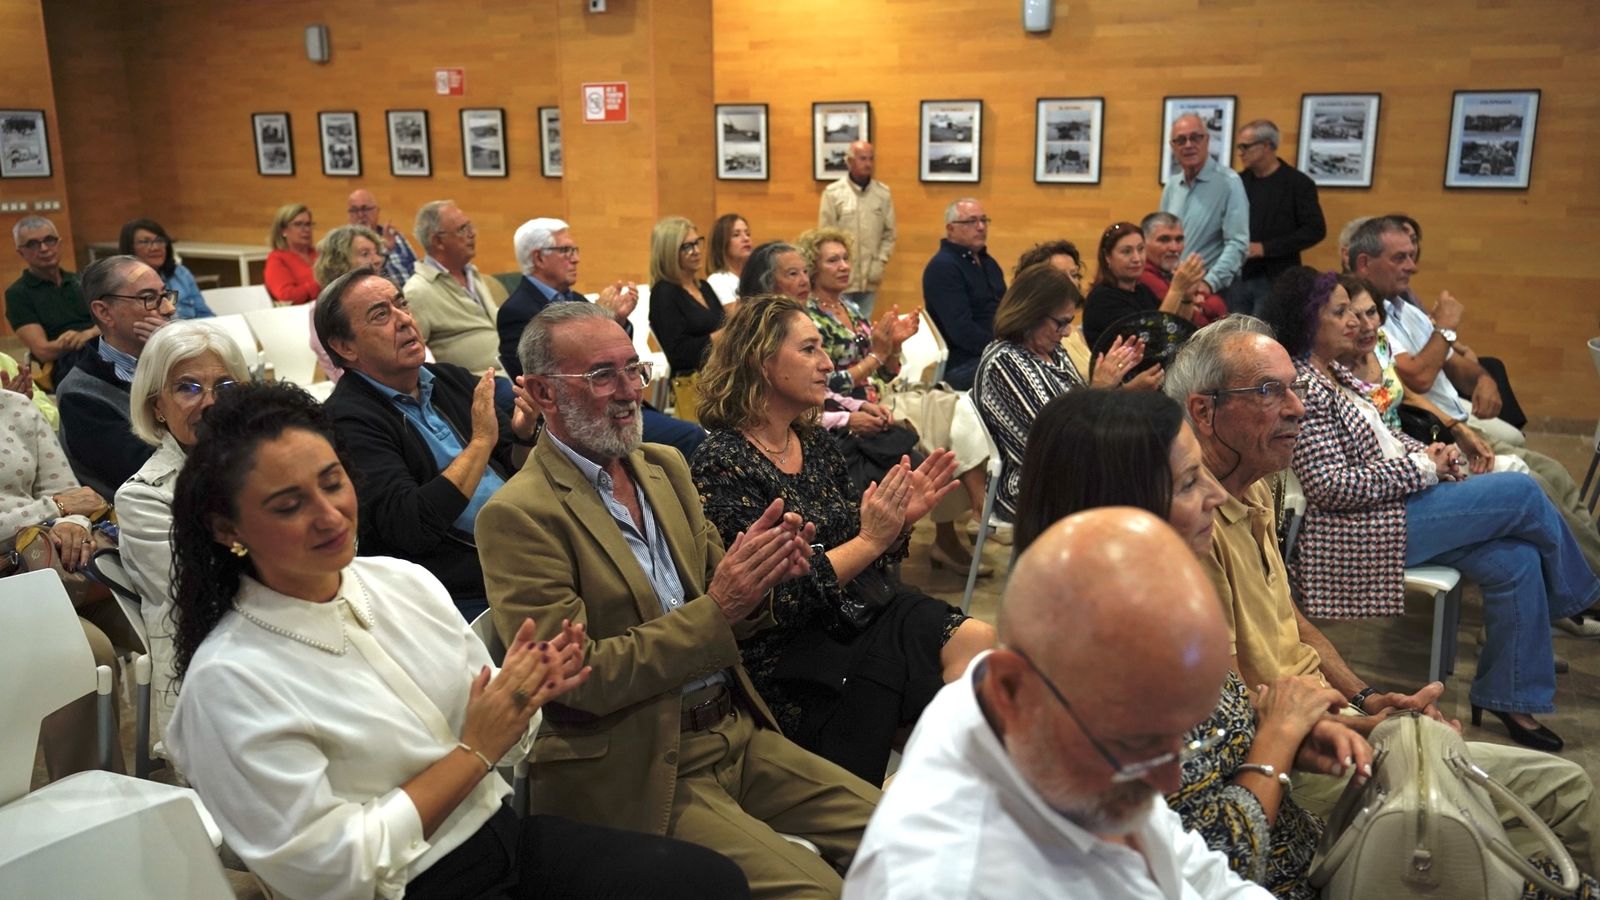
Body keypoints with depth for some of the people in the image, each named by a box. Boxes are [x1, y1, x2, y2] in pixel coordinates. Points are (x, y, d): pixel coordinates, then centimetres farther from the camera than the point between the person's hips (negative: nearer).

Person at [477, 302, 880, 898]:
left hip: (738, 730, 7)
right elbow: (573, 676, -16)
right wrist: (715, 608, -22)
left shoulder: (664, 467, 10)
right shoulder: (519, 515, -12)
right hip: (642, 771, -7)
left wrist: (758, 574, -11)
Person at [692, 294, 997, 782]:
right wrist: (869, 540, -18)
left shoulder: (817, 442, 10)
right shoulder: (722, 463, -12)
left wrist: (900, 518, -5)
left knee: (976, 640, -19)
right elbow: (771, 603, -17)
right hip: (796, 657, -6)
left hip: (866, 613, 7)